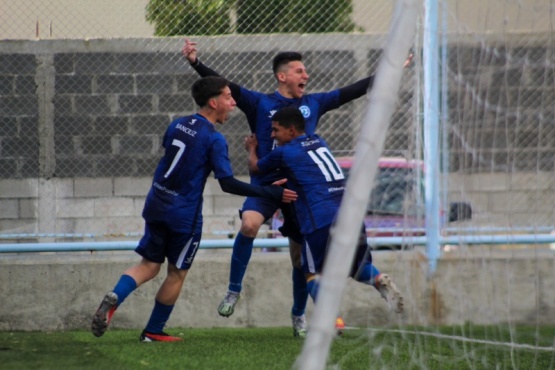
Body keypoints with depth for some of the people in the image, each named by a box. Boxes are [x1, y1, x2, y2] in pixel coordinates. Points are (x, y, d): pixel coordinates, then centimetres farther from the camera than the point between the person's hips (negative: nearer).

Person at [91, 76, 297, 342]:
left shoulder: (177, 125, 6)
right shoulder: (214, 139, -15)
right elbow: (228, 184, -18)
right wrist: (271, 193, -16)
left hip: (156, 206, 6)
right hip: (184, 215, -6)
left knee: (149, 265, 11)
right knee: (177, 273, 11)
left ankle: (114, 298, -16)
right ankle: (153, 332, 18)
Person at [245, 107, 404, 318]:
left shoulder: (283, 153, 5)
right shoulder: (319, 142, 22)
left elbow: (255, 168, 24)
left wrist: (251, 149, 43)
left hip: (322, 221, -6)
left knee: (313, 273, 6)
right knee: (358, 268, 21)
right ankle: (379, 280, -11)